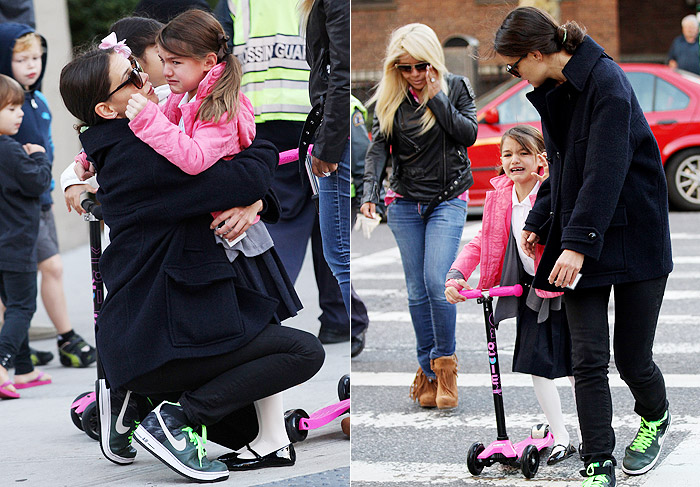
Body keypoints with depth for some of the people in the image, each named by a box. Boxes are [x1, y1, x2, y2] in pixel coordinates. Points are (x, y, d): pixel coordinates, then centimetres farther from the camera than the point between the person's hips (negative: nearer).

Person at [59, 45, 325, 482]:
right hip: (156, 343, -10)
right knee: (306, 352, -10)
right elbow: (247, 180, -21)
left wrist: (251, 201, -7)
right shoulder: (141, 155, -18)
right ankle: (173, 420, -11)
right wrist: (266, 145, 0)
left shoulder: (144, 146, 13)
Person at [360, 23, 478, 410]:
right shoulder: (389, 98, 3)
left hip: (448, 200, -2)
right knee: (416, 290, 3)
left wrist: (436, 98, -15)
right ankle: (427, 370, 12)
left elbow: (469, 134, -11)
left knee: (435, 282, -16)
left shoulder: (455, 87, -1)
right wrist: (370, 190, -18)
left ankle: (444, 364, 0)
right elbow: (379, 146, -4)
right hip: (405, 203, 2)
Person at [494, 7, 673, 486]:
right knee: (588, 357, -3)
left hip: (631, 235, -6)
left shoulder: (607, 83, -18)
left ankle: (656, 418, 35)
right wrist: (539, 223, 15)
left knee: (632, 358, 4)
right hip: (579, 240, 7)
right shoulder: (555, 92, 9)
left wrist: (578, 242, -28)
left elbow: (605, 171, -24)